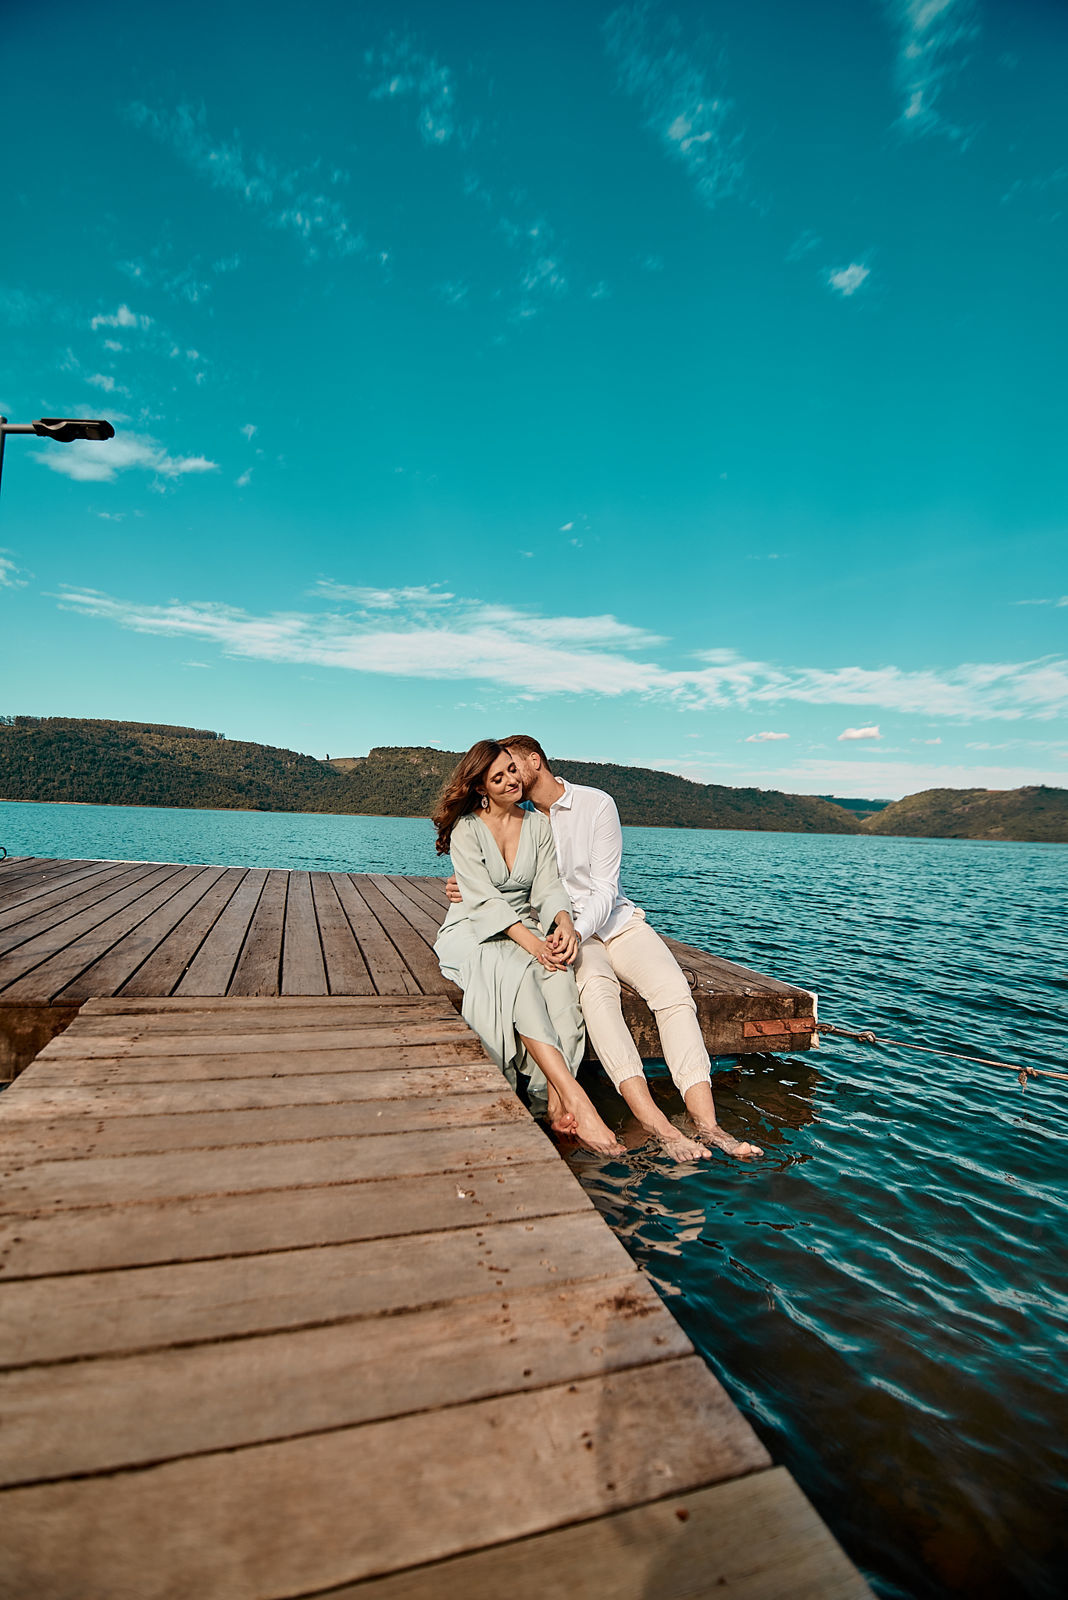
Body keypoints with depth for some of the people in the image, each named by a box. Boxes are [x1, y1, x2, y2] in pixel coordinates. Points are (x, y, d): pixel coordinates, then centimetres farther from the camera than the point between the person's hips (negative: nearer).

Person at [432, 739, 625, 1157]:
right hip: (473, 931, -4)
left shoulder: (537, 824, 9)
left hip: (526, 929, 4)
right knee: (517, 976, -37)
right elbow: (484, 899, -16)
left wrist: (564, 923, -22)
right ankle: (577, 1101, -42)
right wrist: (532, 943, -27)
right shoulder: (467, 828, -6)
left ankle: (557, 1104, -36)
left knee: (559, 975, -31)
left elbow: (548, 887, 1)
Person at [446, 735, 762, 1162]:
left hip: (617, 921, 1)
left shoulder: (597, 804, -6)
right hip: (564, 933, 0)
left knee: (673, 988, -27)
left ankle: (707, 1123, -33)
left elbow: (604, 890, -12)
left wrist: (576, 933, -30)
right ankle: (657, 1125, -42)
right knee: (596, 985, -35)